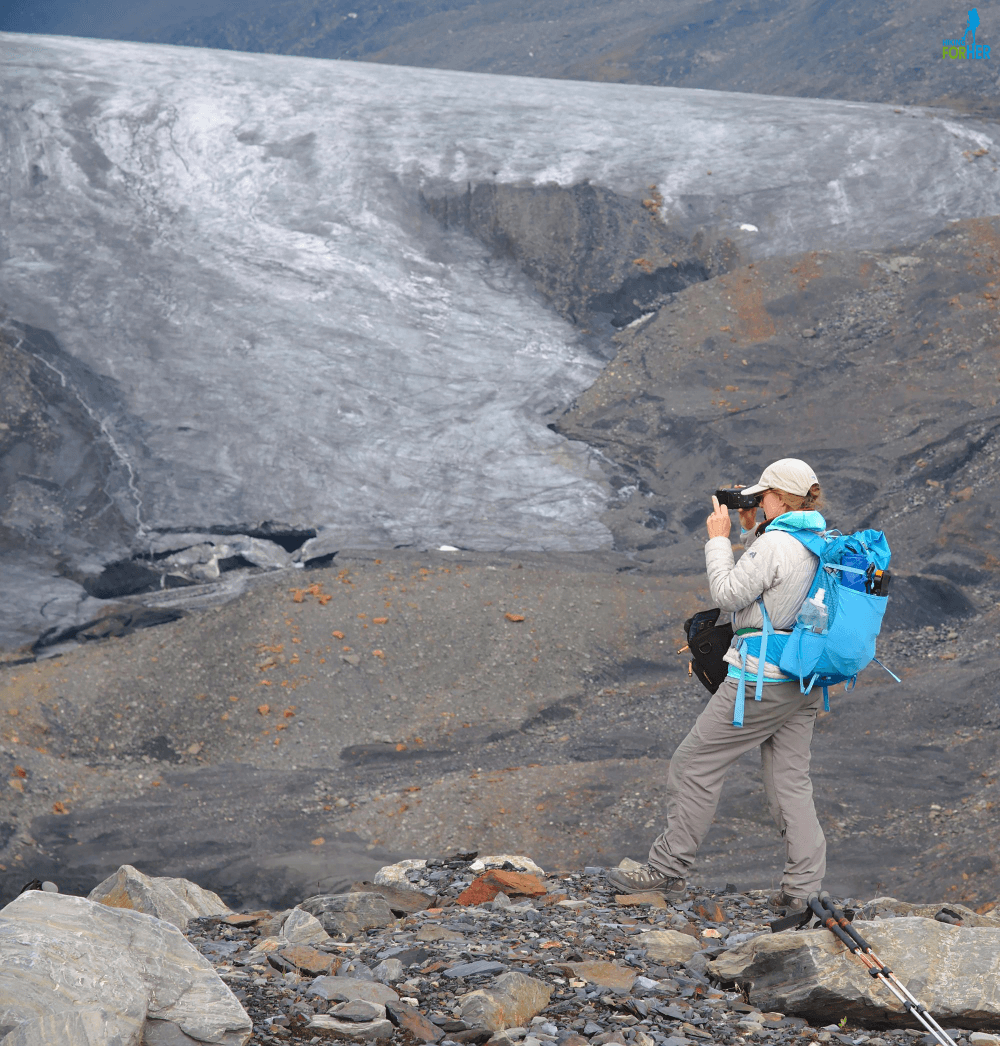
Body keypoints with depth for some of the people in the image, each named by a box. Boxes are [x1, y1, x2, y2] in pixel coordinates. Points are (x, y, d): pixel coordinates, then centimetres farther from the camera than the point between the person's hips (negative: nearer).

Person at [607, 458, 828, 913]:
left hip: (763, 678, -9)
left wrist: (719, 537, -5)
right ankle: (802, 884, 4)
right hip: (804, 683, 9)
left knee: (695, 764, 1)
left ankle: (667, 869, 7)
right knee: (789, 780, 10)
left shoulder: (776, 542, -19)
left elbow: (728, 594, -14)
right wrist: (750, 531, 16)